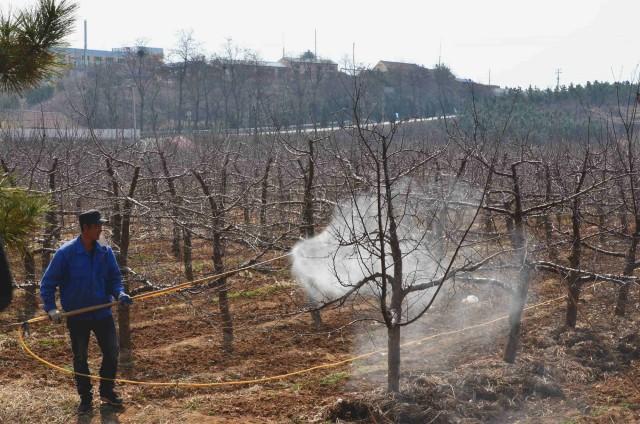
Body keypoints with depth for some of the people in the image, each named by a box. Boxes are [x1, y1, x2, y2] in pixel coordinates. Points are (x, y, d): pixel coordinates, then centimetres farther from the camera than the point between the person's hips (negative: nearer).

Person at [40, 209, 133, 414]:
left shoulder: (105, 252, -4)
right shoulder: (66, 253, -14)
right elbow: (47, 283, -8)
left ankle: (107, 392, 25)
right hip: (77, 316, -3)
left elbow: (114, 278, 4)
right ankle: (85, 397, 22)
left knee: (112, 352, 5)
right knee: (80, 358, 8)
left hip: (102, 313, 3)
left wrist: (120, 294, -16)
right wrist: (51, 308, -18)